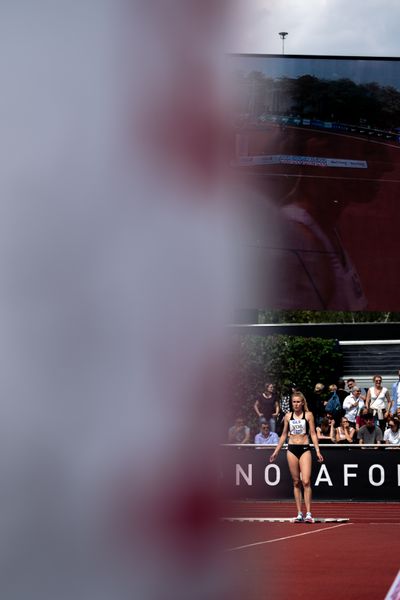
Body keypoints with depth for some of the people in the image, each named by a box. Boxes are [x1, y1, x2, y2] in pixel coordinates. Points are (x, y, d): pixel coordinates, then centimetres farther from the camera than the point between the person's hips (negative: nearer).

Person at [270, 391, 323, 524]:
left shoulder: (308, 415, 2)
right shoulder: (288, 416, 10)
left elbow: (313, 434, 2)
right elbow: (284, 435, 18)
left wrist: (317, 451, -5)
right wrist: (276, 451, 17)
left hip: (305, 449, -3)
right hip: (292, 449, 3)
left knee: (306, 481, -13)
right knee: (296, 482, 4)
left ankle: (308, 513, -14)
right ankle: (299, 514, 7)